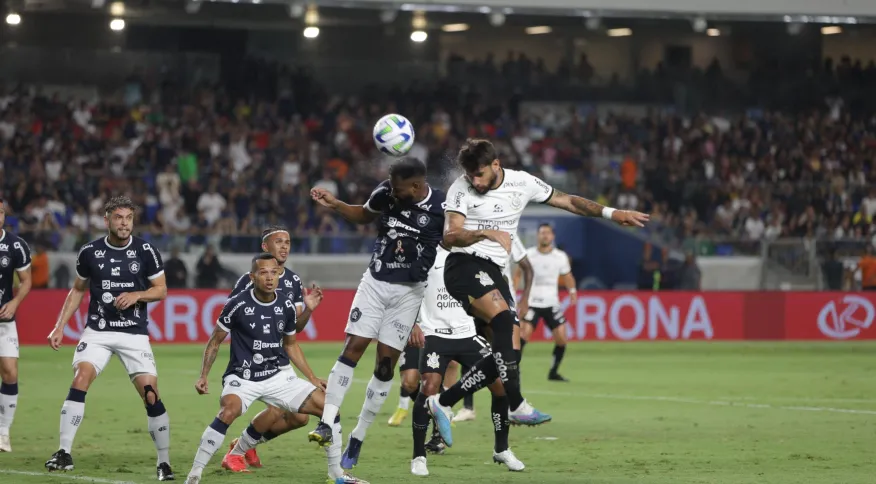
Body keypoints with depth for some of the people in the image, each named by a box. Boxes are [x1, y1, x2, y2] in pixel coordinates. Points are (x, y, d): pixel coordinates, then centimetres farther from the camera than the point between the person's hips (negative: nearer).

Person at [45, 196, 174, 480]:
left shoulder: (146, 252, -3)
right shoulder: (90, 253, 1)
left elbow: (161, 290, 4)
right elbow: (78, 290, 14)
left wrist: (136, 296, -16)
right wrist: (60, 327, 8)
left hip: (134, 333, -1)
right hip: (97, 331, 1)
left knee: (151, 395, -8)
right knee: (80, 379, -21)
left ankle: (164, 462, 7)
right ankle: (64, 453, -18)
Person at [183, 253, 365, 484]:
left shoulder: (286, 306, 1)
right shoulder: (238, 304, -12)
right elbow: (215, 342, 0)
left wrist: (313, 380, 14)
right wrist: (203, 376, -8)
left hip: (279, 375, 5)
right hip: (242, 377, -5)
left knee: (327, 406, -4)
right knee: (229, 411, -36)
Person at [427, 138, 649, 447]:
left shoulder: (521, 183, 5)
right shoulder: (461, 189, -6)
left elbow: (565, 200, 15)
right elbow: (450, 237, -15)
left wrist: (611, 214, 10)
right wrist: (487, 233, -32)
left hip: (493, 273, 6)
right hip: (464, 267, -6)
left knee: (509, 351, -5)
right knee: (504, 319, -30)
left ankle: (443, 403, 3)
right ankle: (515, 405, -34)